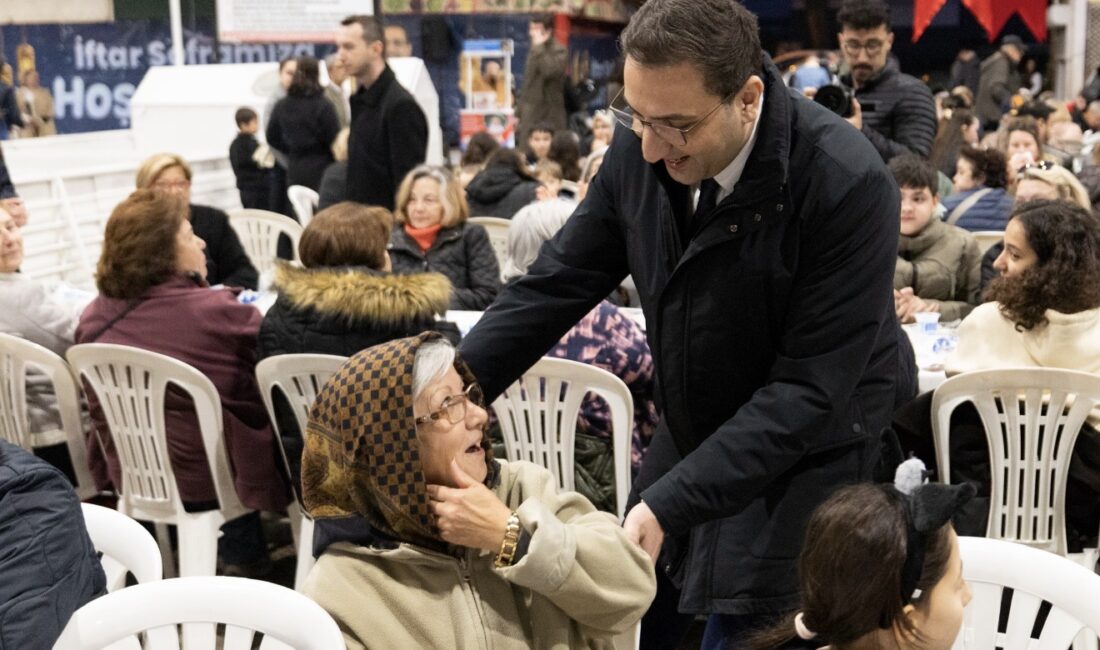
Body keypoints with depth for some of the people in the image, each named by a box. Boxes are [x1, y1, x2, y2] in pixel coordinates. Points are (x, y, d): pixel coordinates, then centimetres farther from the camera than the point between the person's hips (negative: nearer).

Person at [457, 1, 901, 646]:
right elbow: (557, 284, -4)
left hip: (799, 464, -5)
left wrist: (668, 504, -31)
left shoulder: (848, 186, -27)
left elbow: (809, 390, -26)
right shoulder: (640, 149, -11)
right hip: (689, 440, 5)